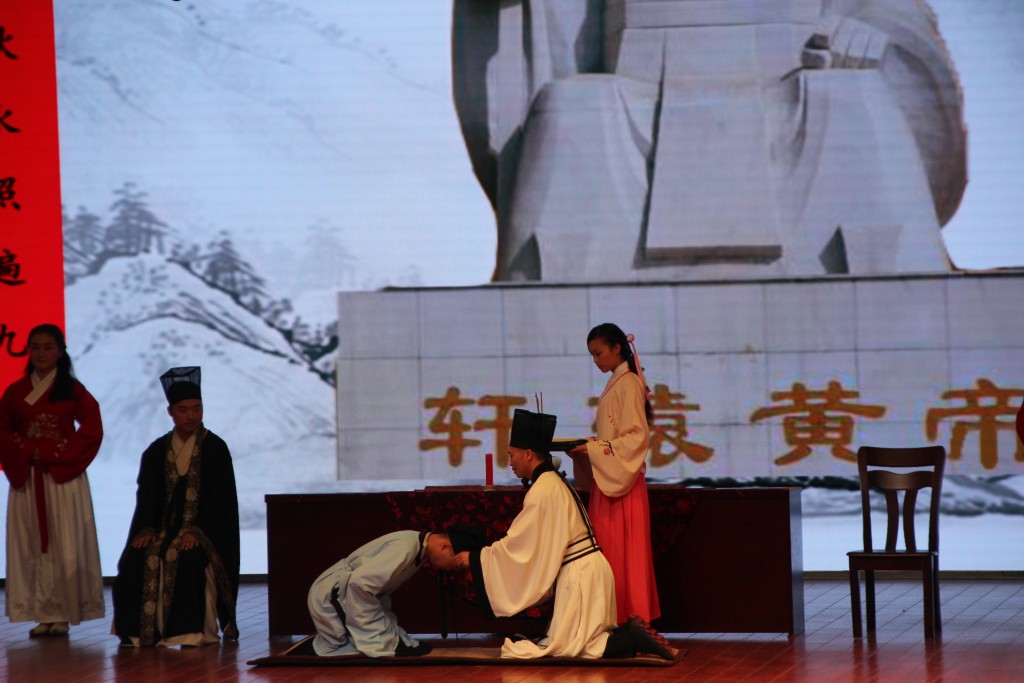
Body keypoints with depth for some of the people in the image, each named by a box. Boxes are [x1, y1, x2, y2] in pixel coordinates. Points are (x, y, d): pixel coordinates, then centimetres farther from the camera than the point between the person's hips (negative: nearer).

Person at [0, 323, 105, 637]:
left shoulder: (72, 389, 3)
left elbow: (91, 430, -3)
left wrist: (56, 453, -11)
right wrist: (25, 451, -9)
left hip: (63, 477, -3)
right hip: (26, 478, 3)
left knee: (64, 544, -6)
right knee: (31, 544, 0)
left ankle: (62, 613, -4)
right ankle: (42, 614, 3)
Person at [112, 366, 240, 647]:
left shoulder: (215, 449, 1)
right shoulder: (156, 452, 13)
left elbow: (219, 497, -7)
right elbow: (146, 495, 7)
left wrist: (196, 531, -20)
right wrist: (146, 529, -11)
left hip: (203, 532, -4)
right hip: (164, 529, 4)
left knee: (183, 560, -34)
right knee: (135, 560, -24)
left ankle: (190, 630, -26)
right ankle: (139, 630, -15)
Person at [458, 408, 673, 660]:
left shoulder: (542, 491, -16)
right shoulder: (554, 482, 14)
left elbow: (516, 545, -12)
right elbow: (529, 544, 19)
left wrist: (474, 558, -1)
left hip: (579, 575, -9)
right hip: (585, 568, 9)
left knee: (565, 646, -6)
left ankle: (635, 640, -11)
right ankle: (631, 632, 4)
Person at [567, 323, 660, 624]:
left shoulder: (628, 384, -11)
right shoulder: (615, 384, 17)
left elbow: (636, 436, -17)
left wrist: (594, 450, -19)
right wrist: (587, 448, 8)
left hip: (622, 481, -9)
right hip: (609, 479, 9)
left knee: (622, 551, -8)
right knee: (609, 551, 6)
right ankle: (617, 621, 6)